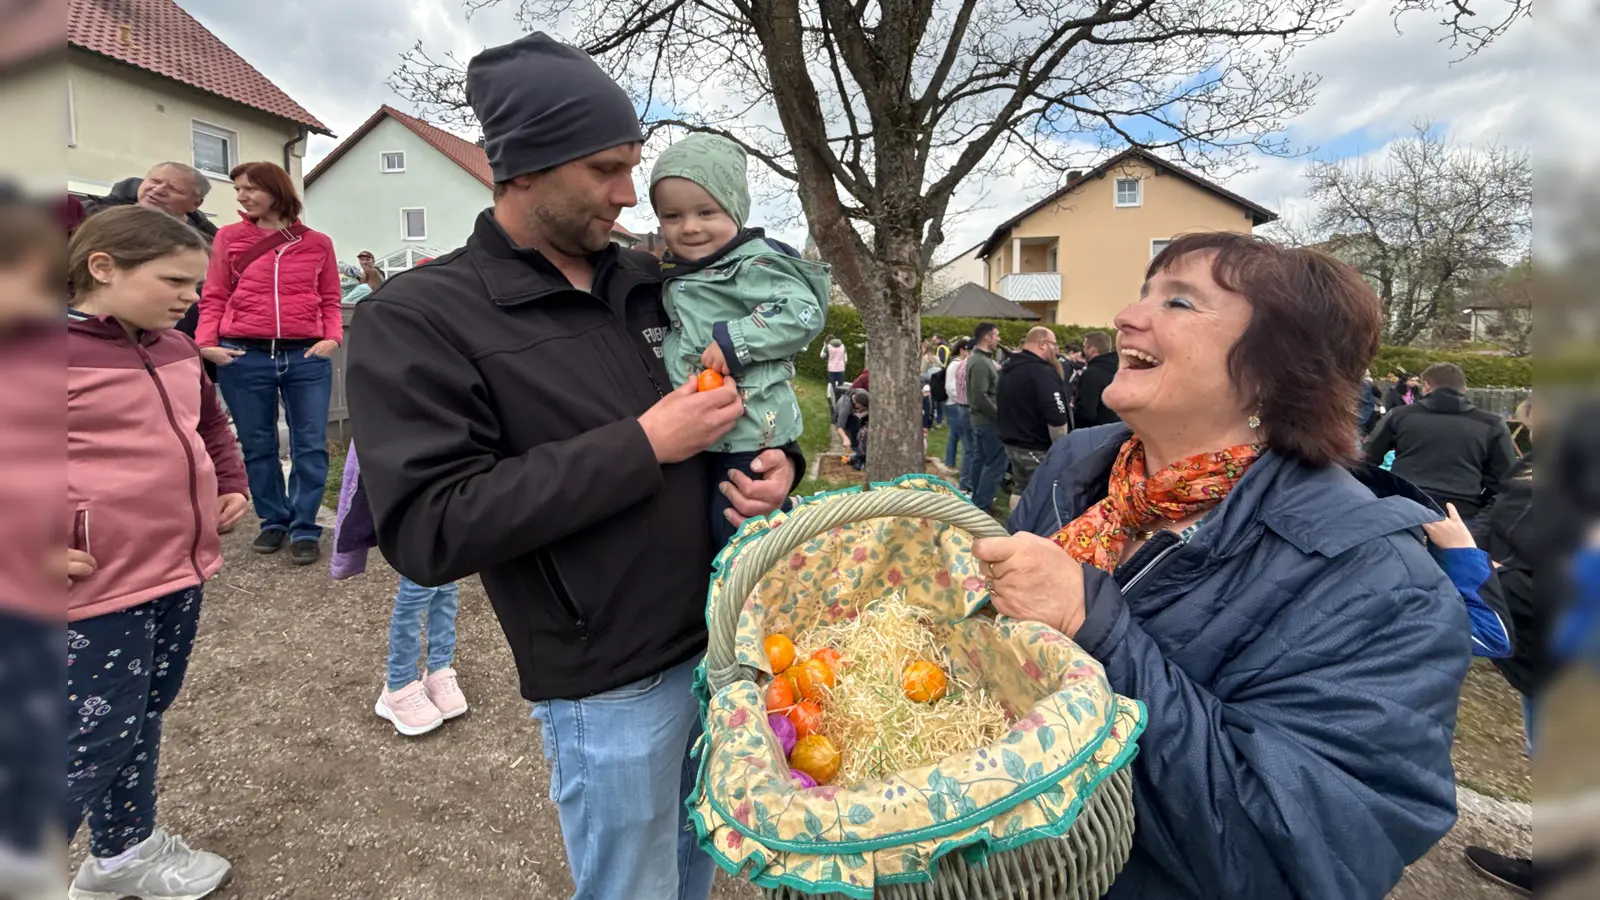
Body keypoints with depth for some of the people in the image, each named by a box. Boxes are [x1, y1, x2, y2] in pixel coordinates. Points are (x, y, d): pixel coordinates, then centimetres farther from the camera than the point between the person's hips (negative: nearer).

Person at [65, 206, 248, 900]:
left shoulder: (175, 348, 9)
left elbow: (210, 421, 26)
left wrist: (231, 483, 14)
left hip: (182, 569, 8)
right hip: (101, 585, -7)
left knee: (145, 718, 21)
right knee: (95, 739, 0)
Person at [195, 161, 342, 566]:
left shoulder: (317, 243, 8)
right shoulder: (229, 237, 7)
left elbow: (330, 301, 9)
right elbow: (214, 298, 6)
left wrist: (333, 338, -9)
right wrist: (206, 343, -7)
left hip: (307, 357, 0)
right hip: (244, 356, 1)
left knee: (311, 445, 2)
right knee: (257, 445, 10)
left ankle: (304, 529, 13)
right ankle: (274, 521, 25)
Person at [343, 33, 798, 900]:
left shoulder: (650, 282, 5)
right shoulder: (419, 316, -12)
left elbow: (750, 384, 17)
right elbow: (427, 528, -22)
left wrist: (779, 460, -7)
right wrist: (642, 447, -23)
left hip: (729, 635, 6)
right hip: (611, 687, -5)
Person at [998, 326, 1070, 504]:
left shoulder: (1008, 369, 10)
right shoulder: (1043, 372, -19)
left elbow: (1001, 405, 23)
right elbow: (1056, 420, -24)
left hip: (1012, 444, 9)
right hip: (1038, 448, -9)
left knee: (1020, 491, 18)